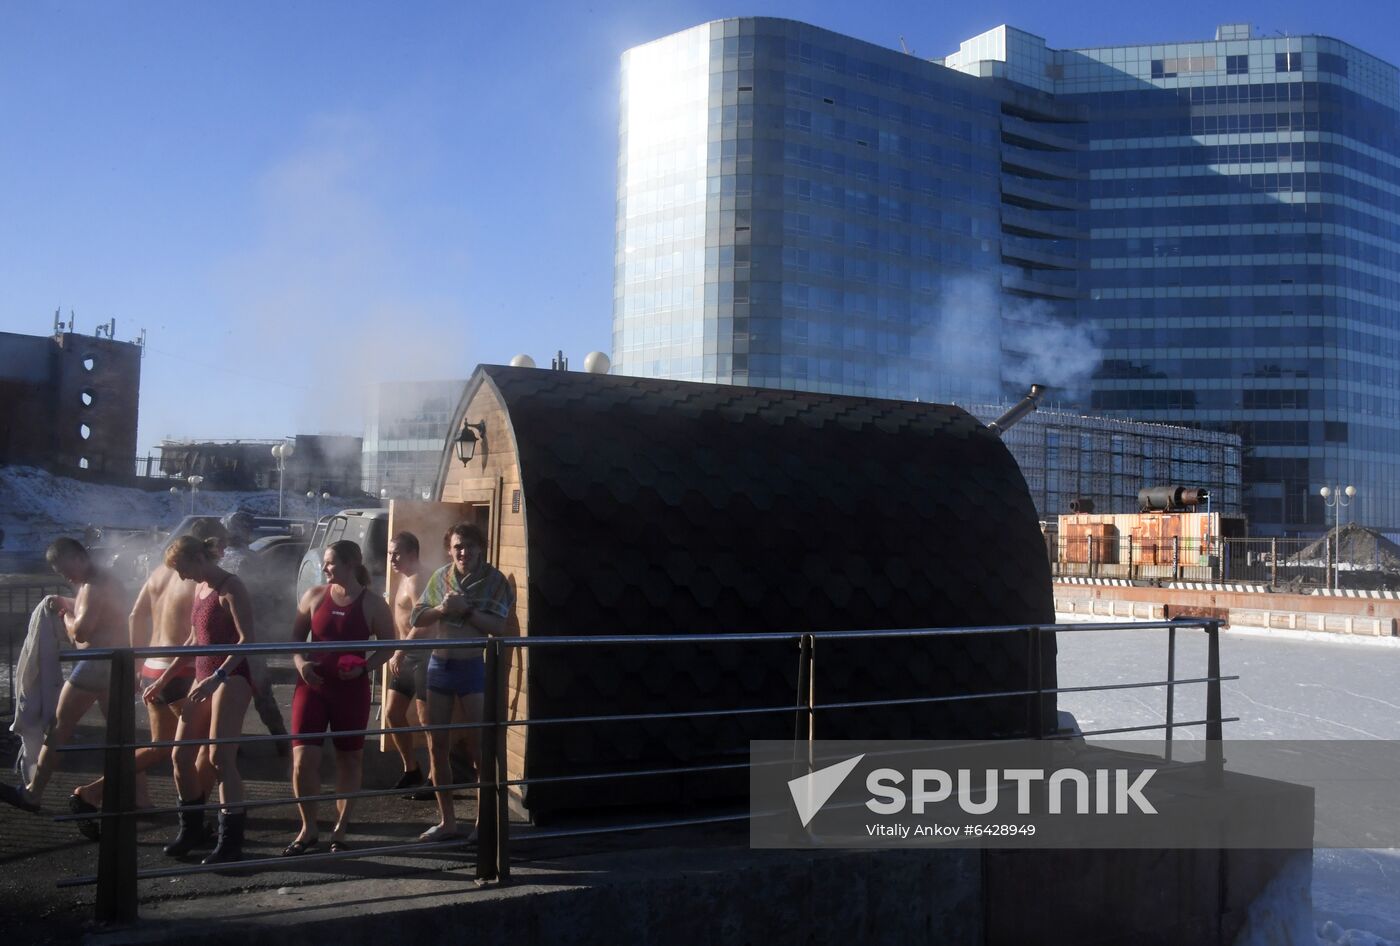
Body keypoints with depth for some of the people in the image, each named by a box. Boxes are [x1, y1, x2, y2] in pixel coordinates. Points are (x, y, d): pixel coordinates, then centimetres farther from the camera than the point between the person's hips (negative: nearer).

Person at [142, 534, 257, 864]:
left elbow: (247, 639, -20)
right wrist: (163, 679, 24)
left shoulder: (231, 588, -11)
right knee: (181, 754, 9)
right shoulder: (200, 589, 15)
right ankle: (191, 829, 25)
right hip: (204, 677, 9)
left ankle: (231, 842, -5)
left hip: (232, 677, -9)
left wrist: (218, 676, -30)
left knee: (219, 757, -12)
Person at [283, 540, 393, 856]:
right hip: (313, 685, 2)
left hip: (352, 689, -1)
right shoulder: (314, 596, 3)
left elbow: (387, 646, 1)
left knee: (349, 759, 9)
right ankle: (308, 828, 14)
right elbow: (296, 637, 10)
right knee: (303, 759, -5)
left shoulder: (373, 604, -4)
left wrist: (364, 667, -16)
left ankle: (340, 829, 24)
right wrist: (300, 662, -9)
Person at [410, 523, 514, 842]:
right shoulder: (441, 577, 7)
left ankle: (484, 818, 13)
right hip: (439, 664, 5)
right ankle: (446, 820, 20)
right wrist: (441, 609, -12)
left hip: (473, 668, -5)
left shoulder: (493, 580, -6)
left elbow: (498, 626, -16)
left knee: (479, 745, 1)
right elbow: (417, 617, 6)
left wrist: (465, 610, -22)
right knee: (437, 745, 8)